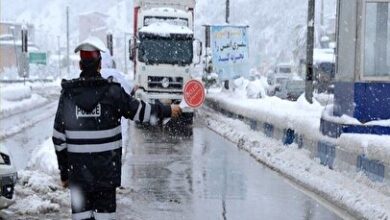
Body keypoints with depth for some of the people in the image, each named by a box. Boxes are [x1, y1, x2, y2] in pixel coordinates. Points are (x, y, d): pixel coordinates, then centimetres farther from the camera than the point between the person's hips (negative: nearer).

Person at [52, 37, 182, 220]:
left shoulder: (67, 94, -2)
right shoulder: (112, 92, -8)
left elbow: (59, 139, 0)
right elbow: (140, 111, 1)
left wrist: (63, 172, 9)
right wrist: (168, 110, 18)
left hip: (77, 170, 1)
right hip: (107, 170, -1)